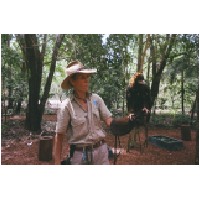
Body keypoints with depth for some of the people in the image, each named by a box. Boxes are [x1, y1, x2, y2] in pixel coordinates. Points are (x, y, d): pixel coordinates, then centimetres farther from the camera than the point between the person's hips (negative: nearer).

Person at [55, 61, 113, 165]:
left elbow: (109, 120, -3)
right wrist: (57, 162, -7)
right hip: (79, 154, -3)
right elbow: (59, 136, -7)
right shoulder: (66, 106, -11)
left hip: (100, 150, 3)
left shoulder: (96, 98, -2)